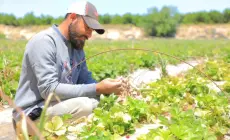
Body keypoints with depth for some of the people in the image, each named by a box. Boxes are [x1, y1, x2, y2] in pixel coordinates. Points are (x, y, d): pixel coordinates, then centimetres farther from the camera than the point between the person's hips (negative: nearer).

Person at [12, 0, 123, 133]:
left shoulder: (77, 47, 8)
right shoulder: (44, 41, -19)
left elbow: (86, 80, 11)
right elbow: (49, 90, -27)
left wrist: (104, 88, -11)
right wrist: (97, 89, -26)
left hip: (57, 105, 8)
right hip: (33, 115, -8)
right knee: (84, 105, -30)